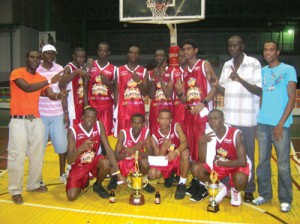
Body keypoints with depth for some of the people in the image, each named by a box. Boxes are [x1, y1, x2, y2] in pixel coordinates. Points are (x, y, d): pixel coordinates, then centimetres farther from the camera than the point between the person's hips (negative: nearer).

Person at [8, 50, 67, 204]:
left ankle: (34, 184, 28)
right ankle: (15, 190, 10)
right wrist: (49, 81, -30)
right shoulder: (17, 73, -6)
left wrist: (58, 95, -25)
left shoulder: (41, 79, 10)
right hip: (19, 120, -6)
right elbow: (27, 88, -24)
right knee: (17, 156, -2)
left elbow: (50, 95, -2)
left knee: (37, 154, 12)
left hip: (36, 120, 6)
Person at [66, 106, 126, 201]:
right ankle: (84, 181, 19)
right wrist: (81, 148, -44)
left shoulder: (99, 126, -15)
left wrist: (118, 172, -26)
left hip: (94, 161, 1)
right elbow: (69, 161, -23)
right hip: (78, 166, -1)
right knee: (71, 197, -17)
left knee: (106, 163, -33)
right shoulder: (73, 131, -20)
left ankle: (98, 185, 1)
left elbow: (108, 149, -19)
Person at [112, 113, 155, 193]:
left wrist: (135, 152, -40)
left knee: (145, 161, -32)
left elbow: (150, 153, -20)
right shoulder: (123, 133, -20)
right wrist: (133, 150, -40)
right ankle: (115, 177, 12)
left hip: (138, 161, 1)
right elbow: (116, 156, -23)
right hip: (123, 162, 0)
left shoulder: (146, 132, -14)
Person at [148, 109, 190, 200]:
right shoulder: (154, 137, -11)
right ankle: (169, 175, 11)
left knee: (185, 152, -35)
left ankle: (182, 183, -16)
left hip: (178, 160, -1)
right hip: (164, 162, 2)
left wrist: (176, 152, -51)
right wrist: (163, 149, -36)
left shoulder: (176, 127, -12)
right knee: (152, 173, -26)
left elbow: (184, 142, -29)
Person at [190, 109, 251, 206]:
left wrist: (222, 163, -24)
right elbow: (202, 161, -16)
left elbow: (242, 162, -28)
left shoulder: (235, 133, -26)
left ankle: (235, 191, 3)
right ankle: (220, 188, 8)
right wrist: (202, 142, -30)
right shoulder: (208, 134, -13)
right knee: (195, 169, -17)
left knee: (240, 179, -38)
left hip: (237, 166, -4)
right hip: (219, 165, 4)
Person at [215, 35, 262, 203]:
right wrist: (214, 83, -7)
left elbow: (259, 91, -12)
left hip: (248, 119, -4)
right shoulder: (227, 65, 10)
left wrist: (240, 80, -25)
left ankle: (249, 189, 21)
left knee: (247, 155, 7)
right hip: (229, 118, 5)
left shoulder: (254, 64, -6)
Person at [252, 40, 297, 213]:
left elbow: (292, 99, -4)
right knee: (263, 161, 9)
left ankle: (285, 199, 16)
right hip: (262, 123, 4)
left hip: (281, 124, -4)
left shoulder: (288, 70, 1)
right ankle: (264, 194, 22)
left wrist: (281, 123, -10)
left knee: (283, 164, 3)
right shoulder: (261, 71, 13)